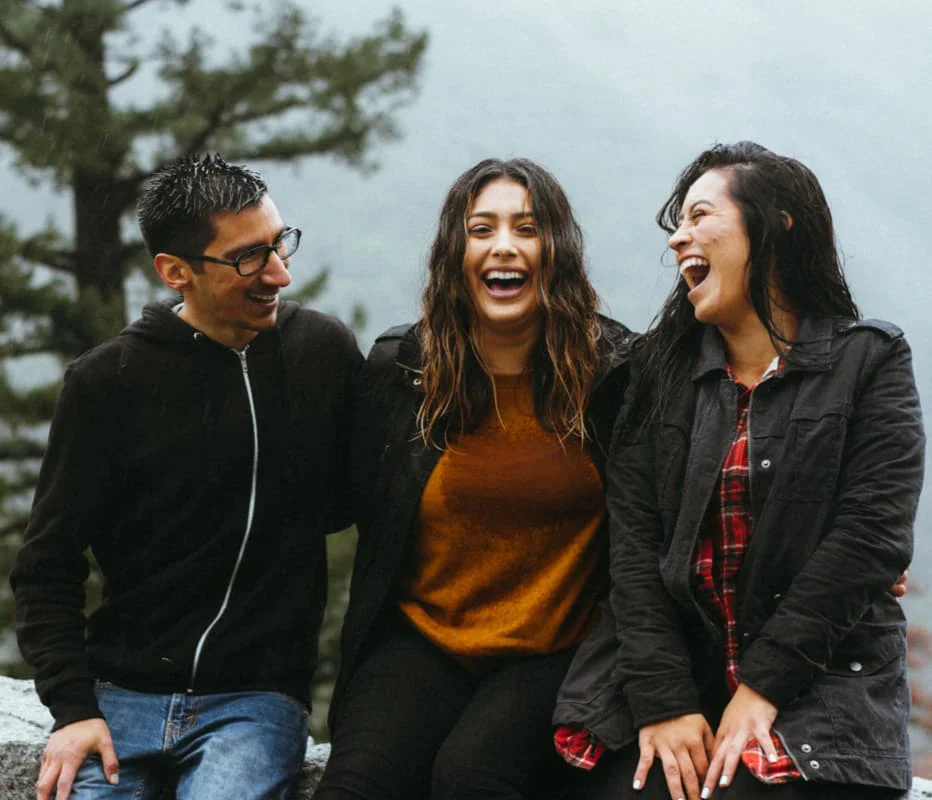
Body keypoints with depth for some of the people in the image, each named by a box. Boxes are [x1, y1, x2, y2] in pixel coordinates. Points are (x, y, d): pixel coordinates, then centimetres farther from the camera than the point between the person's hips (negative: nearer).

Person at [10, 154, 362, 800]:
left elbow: (345, 502, 14)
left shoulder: (324, 351, 2)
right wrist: (72, 707, -9)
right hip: (122, 692, 0)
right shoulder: (109, 381, -3)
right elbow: (47, 568, 2)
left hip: (256, 698, 0)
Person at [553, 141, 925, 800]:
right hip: (684, 677, 3)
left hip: (823, 689, -2)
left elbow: (870, 535, -8)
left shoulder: (871, 362, 3)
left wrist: (763, 686, -15)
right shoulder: (662, 369, 12)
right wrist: (663, 699, -11)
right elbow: (633, 540, 1)